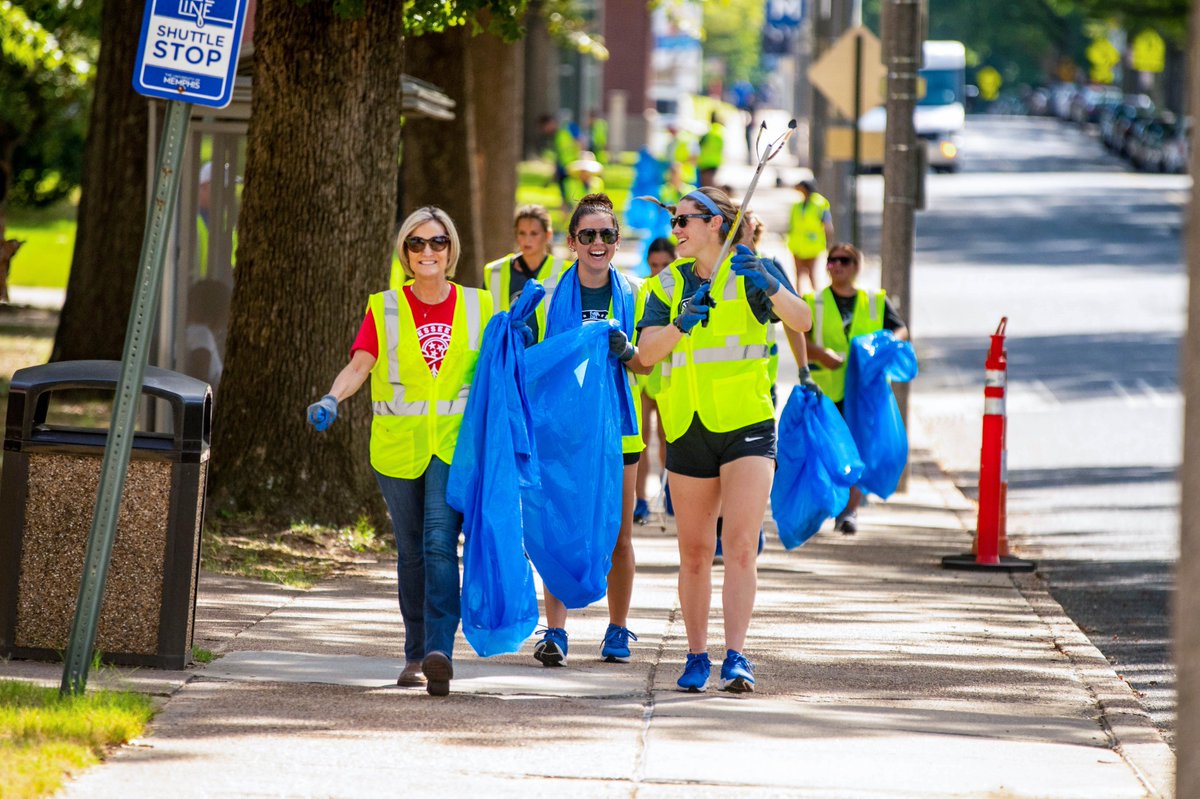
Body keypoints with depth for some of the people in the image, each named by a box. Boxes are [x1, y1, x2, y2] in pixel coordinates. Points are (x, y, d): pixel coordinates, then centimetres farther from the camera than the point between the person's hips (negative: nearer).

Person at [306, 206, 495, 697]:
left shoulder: (477, 307, 7)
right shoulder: (385, 310, 4)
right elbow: (359, 365, -8)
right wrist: (332, 400, -26)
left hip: (455, 446, -1)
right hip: (398, 447, 1)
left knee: (440, 541, -17)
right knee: (411, 551, 8)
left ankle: (439, 652, -25)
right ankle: (415, 654, 20)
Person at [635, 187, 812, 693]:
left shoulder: (750, 272, 0)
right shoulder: (670, 284, 9)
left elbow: (802, 321, -14)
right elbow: (646, 353, -3)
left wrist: (768, 286, -31)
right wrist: (681, 322, -21)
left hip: (748, 424, -3)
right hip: (689, 427, 3)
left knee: (740, 546, -14)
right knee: (694, 552, 8)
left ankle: (736, 658, -17)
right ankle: (696, 656, 18)